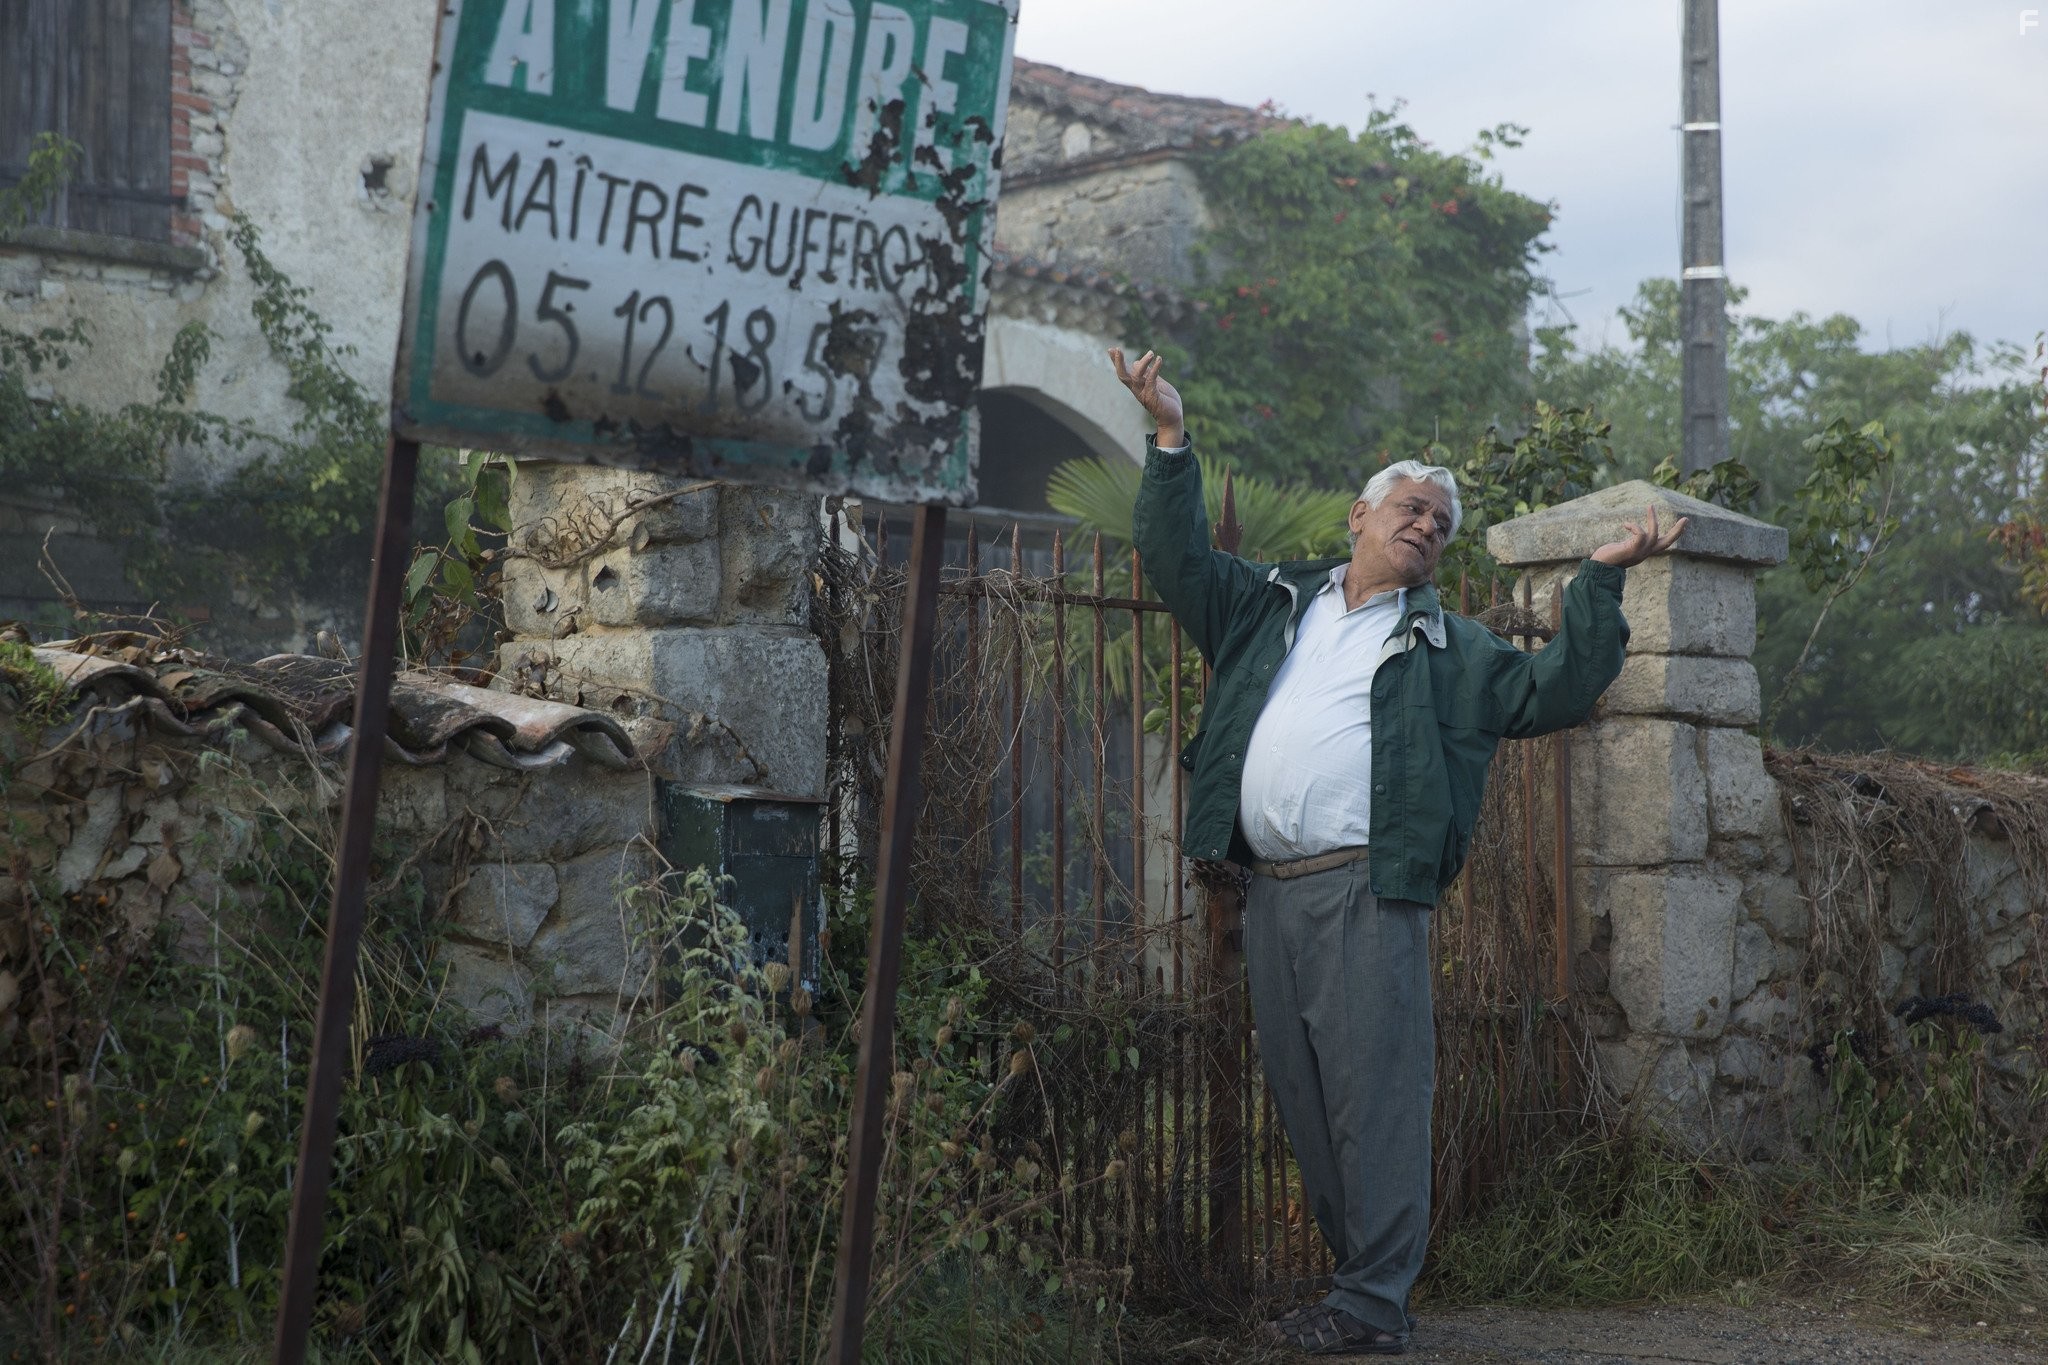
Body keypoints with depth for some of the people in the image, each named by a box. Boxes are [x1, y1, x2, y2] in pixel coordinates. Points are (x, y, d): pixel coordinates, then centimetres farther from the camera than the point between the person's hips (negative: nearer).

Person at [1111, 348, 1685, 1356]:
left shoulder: (1451, 649, 14)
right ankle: (1356, 1274, 17)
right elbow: (1178, 560, 21)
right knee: (1302, 1095, 7)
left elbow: (1555, 690, 7)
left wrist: (1598, 581, 1)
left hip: (1366, 893, -4)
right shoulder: (1273, 604, 21)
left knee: (1374, 1092, -10)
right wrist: (1171, 441, 14)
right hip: (1269, 891, 4)